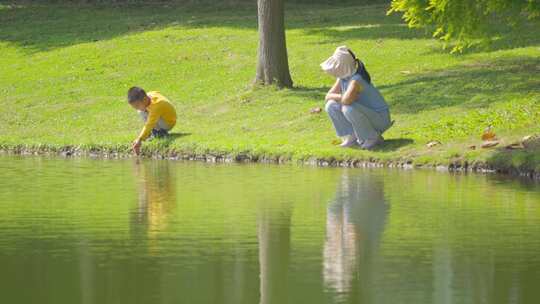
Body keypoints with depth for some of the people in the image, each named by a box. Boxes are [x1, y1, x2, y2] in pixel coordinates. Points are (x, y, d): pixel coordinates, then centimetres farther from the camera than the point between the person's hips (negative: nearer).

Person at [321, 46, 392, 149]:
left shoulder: (356, 80, -28)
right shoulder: (342, 78, -1)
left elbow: (347, 100, -45)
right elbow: (328, 97, 1)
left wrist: (339, 97, -20)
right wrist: (343, 97, -18)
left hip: (380, 119, -8)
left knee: (349, 109, -35)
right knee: (331, 106, -5)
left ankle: (373, 138, -14)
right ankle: (351, 137, 0)